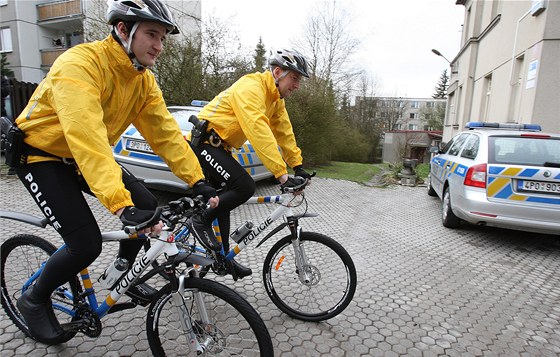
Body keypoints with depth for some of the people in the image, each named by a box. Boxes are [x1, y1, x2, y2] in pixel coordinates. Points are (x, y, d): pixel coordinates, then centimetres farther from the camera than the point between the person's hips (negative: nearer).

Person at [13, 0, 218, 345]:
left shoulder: (144, 79, -7)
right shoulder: (80, 64, -30)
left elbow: (165, 132, -11)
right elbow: (87, 139, -42)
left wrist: (197, 180, -19)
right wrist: (122, 206, -50)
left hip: (88, 154, 7)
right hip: (40, 153, -7)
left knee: (147, 205, -7)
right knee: (87, 244, -16)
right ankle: (35, 299, 16)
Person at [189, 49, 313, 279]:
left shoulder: (276, 99, 8)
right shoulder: (250, 87, -22)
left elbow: (284, 132, 7)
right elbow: (259, 132, -34)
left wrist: (297, 166, 0)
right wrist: (281, 172, -38)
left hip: (218, 147, 10)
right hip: (204, 141, -10)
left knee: (222, 200, 12)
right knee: (245, 187, -23)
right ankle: (202, 221, -3)